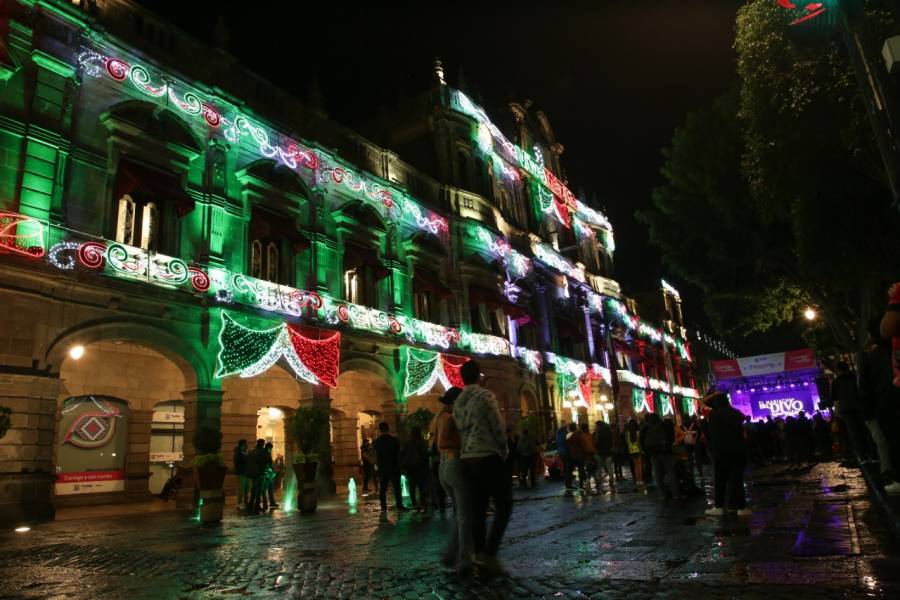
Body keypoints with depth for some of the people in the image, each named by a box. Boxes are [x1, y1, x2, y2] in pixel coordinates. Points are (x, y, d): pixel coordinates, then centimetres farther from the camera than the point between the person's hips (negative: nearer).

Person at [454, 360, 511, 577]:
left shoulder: (457, 403, 12)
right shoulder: (485, 395, -9)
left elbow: (461, 430, 11)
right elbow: (498, 426, -8)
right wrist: (504, 452, 5)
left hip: (468, 459, 7)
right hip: (488, 457, -7)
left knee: (478, 508, 10)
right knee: (504, 505, 0)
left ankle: (480, 555, 12)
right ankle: (489, 553, -8)